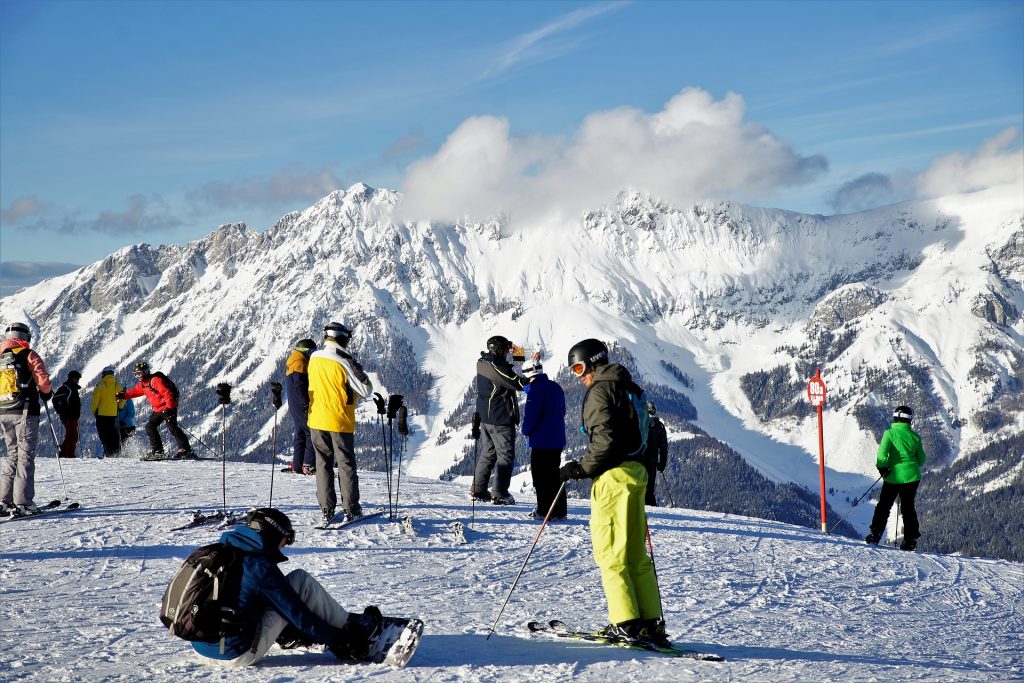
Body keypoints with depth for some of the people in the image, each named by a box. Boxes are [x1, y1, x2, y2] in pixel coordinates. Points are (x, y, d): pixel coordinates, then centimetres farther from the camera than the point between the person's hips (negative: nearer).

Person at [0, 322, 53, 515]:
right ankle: (22, 502, -8)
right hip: (25, 412, -5)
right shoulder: (28, 356, -5)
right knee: (26, 456, -2)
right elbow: (43, 381, -10)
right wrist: (47, 393, 11)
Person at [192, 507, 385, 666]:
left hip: (200, 650, 8)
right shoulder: (260, 568, -15)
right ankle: (354, 629, 12)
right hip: (240, 655, -8)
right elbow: (299, 615, -11)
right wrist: (339, 642, 0)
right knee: (300, 581, 0)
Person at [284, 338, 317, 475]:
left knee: (301, 434, 14)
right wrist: (307, 405, -24)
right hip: (302, 406, -10)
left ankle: (297, 465, 15)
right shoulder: (300, 363, -14)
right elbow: (300, 387, -22)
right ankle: (309, 465, -12)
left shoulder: (292, 363, 19)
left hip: (295, 406, 10)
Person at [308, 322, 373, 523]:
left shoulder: (314, 359, -1)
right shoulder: (344, 363, -17)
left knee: (323, 463, 10)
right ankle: (351, 508, 10)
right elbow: (366, 391, -14)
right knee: (346, 464, 8)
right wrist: (359, 371, 1)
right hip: (340, 422, -4)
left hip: (316, 420, 4)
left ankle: (327, 509, 7)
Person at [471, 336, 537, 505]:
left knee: (489, 453, 19)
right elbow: (519, 384, -19)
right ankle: (500, 494, -4)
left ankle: (478, 490, 19)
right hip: (501, 419, -9)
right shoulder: (498, 367, -20)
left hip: (484, 418, 9)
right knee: (506, 455, -1)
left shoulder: (482, 363, 5)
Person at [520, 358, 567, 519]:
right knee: (554, 475, 15)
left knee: (541, 477, -1)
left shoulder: (537, 389, -15)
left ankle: (545, 511, 0)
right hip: (557, 439, 8)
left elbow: (531, 413, -18)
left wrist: (525, 430, 0)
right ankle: (559, 511, 18)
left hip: (541, 441, -8)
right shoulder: (556, 387, 11)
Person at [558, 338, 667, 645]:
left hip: (614, 476, -9)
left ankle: (626, 623, -6)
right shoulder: (629, 389, 18)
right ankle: (651, 623, 10)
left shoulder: (600, 391, -9)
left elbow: (605, 439, -20)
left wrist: (581, 468, -11)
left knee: (610, 554, -4)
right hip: (636, 472, 9)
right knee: (636, 555, 11)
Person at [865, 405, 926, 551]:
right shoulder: (914, 436, 0)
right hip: (912, 476, 2)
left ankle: (875, 535, 9)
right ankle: (910, 540, 9)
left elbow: (882, 452, -22)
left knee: (884, 506, 12)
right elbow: (921, 460, 6)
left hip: (893, 476, -2)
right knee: (908, 507, 12)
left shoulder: (890, 433, -9)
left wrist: (881, 466, -6)